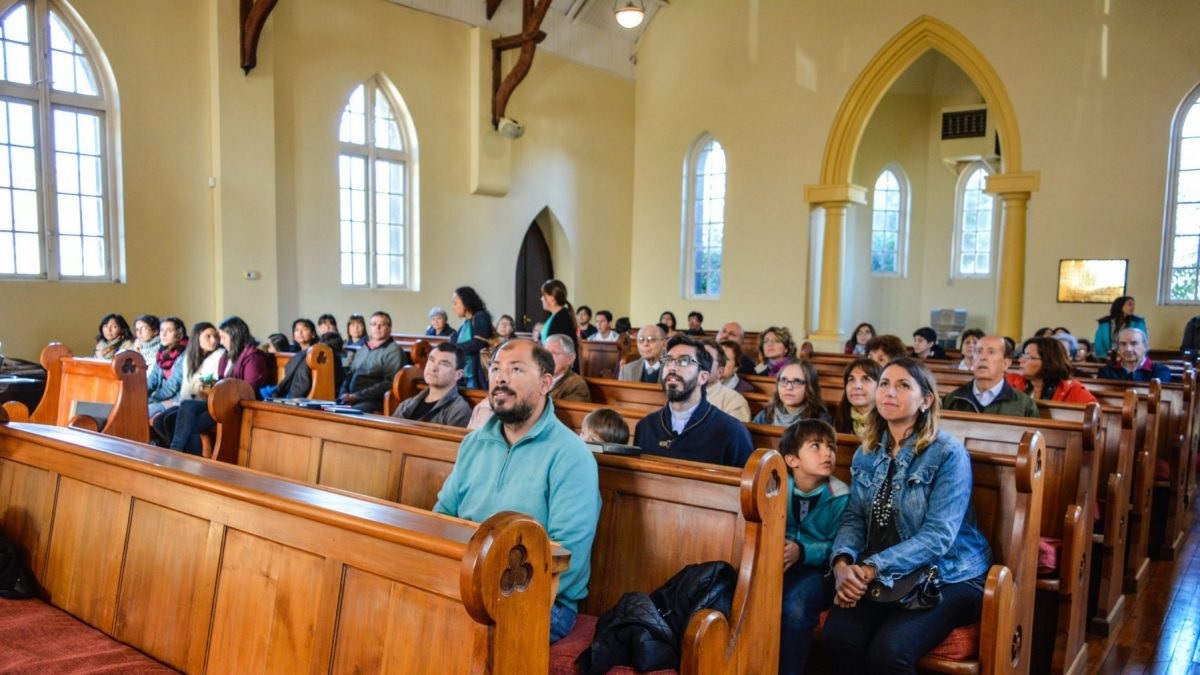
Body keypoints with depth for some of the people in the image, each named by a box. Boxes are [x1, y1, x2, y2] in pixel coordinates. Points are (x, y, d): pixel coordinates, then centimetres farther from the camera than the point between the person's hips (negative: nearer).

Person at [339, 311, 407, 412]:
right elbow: (350, 375, 26)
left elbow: (389, 383, -12)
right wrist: (344, 394, 4)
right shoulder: (363, 348, 22)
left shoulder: (394, 350, -2)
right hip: (350, 398, 7)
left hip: (374, 401, -7)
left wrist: (357, 396, -15)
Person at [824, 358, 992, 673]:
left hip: (947, 577, -4)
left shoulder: (949, 453, -13)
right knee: (837, 635, -22)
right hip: (882, 578, 5)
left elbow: (938, 536, -20)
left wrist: (871, 568, -27)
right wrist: (843, 563, -17)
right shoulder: (866, 454, 7)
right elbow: (853, 516, 4)